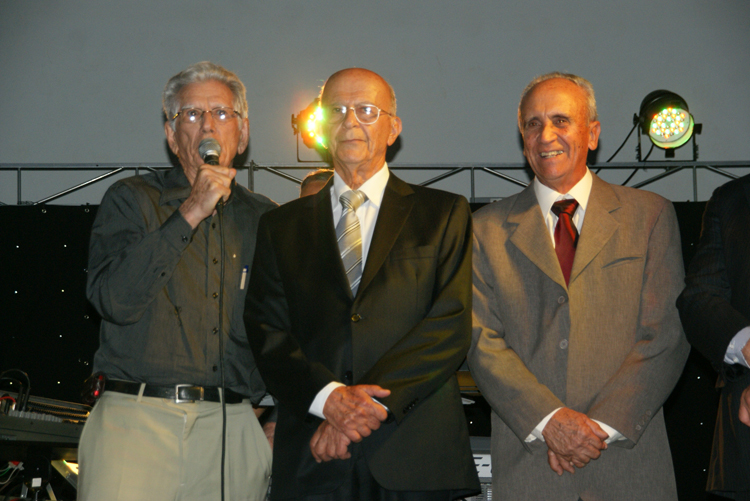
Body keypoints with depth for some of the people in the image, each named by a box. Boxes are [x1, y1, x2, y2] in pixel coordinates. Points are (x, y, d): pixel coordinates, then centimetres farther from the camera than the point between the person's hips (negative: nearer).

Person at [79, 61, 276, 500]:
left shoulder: (267, 219, 15)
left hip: (233, 430, 2)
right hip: (136, 419, -2)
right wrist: (189, 214, -8)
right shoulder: (131, 199, 8)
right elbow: (113, 299, -8)